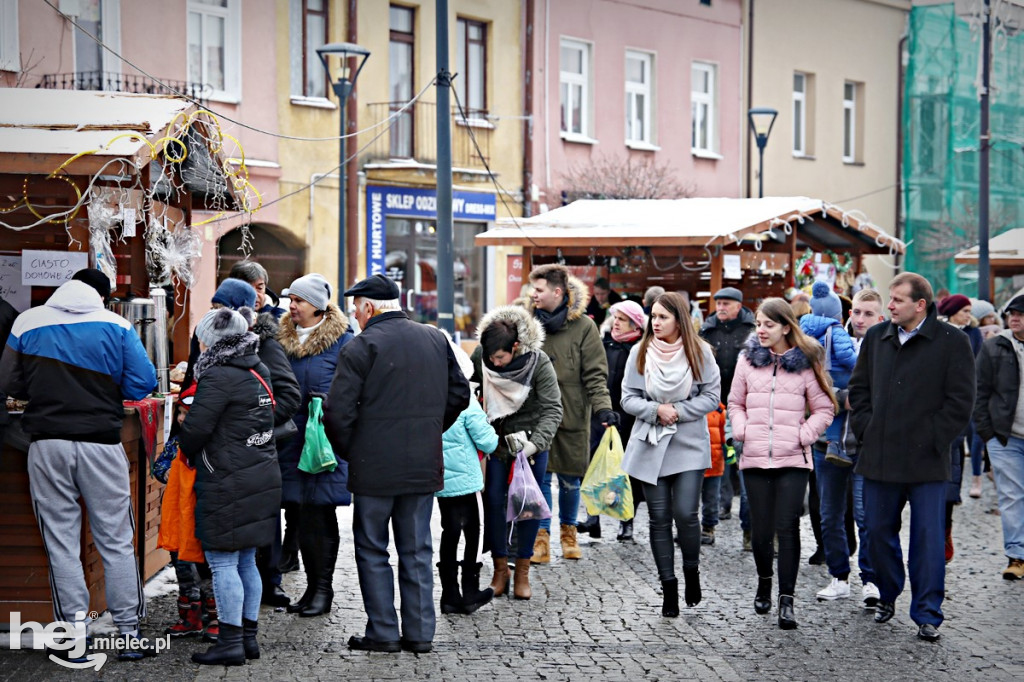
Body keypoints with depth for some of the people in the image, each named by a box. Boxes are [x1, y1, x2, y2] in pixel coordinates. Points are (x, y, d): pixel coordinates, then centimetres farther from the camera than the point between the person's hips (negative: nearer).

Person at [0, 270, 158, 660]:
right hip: (101, 443, -1)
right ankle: (129, 633, 9)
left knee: (62, 545, 7)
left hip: (47, 443, 1)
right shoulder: (116, 326, 0)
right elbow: (142, 383, -5)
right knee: (116, 542, 7)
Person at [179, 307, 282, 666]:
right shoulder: (258, 372, 13)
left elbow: (195, 429, -16)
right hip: (262, 479, 9)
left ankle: (230, 642, -2)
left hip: (228, 484, -9)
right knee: (246, 561, 14)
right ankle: (249, 636, 20)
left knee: (222, 562, -3)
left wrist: (187, 451, 6)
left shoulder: (219, 377, -15)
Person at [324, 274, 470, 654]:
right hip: (425, 465, 5)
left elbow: (338, 412, -15)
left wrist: (348, 452, 1)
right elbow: (459, 394, 14)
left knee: (372, 550, 8)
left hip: (374, 468, -5)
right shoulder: (435, 339, 7)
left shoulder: (360, 347, -11)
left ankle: (383, 633, 9)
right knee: (417, 551, 12)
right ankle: (420, 633, 14)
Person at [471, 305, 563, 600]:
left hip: (531, 438, -2)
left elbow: (552, 409, -21)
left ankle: (523, 571, 13)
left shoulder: (538, 362, -23)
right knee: (493, 500, -1)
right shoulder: (480, 355, -15)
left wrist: (535, 442, -34)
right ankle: (500, 568, 11)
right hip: (495, 438, 2)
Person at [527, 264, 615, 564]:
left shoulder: (584, 327, -5)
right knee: (540, 478, 1)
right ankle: (541, 537, 11)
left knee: (570, 480, 10)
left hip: (572, 416, -1)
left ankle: (568, 531, 30)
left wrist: (603, 407, -19)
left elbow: (595, 374, -6)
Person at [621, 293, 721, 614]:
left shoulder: (699, 352, -3)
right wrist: (656, 410, -15)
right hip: (650, 445, 2)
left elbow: (711, 396, -1)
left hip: (689, 445, -2)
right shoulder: (640, 352, 1)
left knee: (685, 513, -11)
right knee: (660, 518, 3)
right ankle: (668, 587, 14)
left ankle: (692, 572, 16)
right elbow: (628, 398, 2)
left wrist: (678, 411, -13)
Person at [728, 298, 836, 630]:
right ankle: (764, 581, 31)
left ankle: (786, 598, -2)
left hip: (793, 459, -2)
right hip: (755, 457, 2)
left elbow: (824, 409, 7)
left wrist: (804, 435, -6)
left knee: (787, 528, -7)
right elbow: (735, 403, 18)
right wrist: (741, 430, 2)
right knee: (760, 528, 5)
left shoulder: (805, 362, 2)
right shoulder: (748, 359, 9)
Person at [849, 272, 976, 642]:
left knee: (928, 538, 0)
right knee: (878, 531, 12)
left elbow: (961, 400, -6)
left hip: (926, 461, -4)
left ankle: (927, 615, 8)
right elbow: (858, 388, 16)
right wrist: (865, 429, 4)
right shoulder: (876, 337, 9)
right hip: (880, 458, 4)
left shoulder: (952, 342, -5)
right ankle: (887, 597, 32)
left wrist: (932, 440, -9)